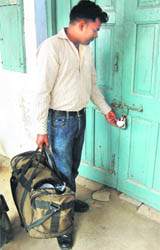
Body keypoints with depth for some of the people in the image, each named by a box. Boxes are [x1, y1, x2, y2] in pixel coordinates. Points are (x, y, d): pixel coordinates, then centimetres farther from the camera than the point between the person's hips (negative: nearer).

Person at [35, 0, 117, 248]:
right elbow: (42, 91, -19)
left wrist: (105, 109, 20)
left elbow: (92, 84, 18)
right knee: (64, 172, 3)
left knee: (74, 167, 21)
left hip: (80, 117, 7)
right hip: (60, 120, -7)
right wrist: (41, 130, -18)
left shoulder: (86, 49, 7)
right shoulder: (52, 47, -18)